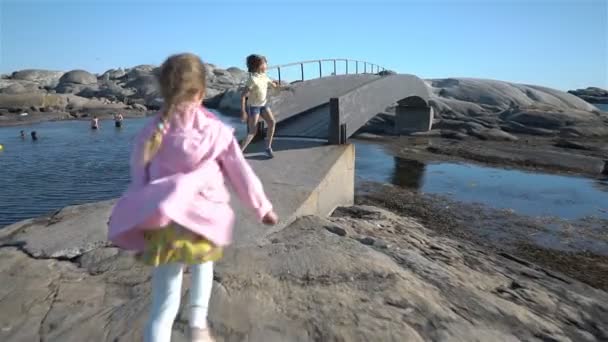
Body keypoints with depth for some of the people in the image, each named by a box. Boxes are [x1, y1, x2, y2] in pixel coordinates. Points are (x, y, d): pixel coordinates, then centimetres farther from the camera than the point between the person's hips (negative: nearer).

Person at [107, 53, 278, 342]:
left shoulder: (151, 133, 0)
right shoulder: (216, 130, -5)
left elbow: (138, 180, 7)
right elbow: (241, 173, 3)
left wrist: (133, 221, 19)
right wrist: (262, 207, 15)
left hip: (165, 224, 1)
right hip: (203, 221, 0)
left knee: (164, 306, 9)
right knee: (203, 260, 34)